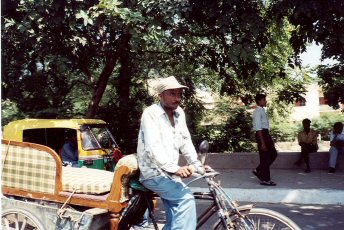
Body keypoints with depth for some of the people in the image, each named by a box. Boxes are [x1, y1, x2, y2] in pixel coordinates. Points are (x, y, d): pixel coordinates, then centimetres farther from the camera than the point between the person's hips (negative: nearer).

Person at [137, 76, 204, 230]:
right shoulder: (151, 113, -16)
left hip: (169, 172, 8)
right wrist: (175, 168, -33)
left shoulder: (179, 113, 5)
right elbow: (153, 147, -26)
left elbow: (185, 141, 9)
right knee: (186, 198, -23)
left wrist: (197, 164, -2)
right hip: (154, 172, -8)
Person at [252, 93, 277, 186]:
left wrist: (270, 139, 17)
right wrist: (262, 142, -22)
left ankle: (258, 171, 26)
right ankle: (265, 179, 12)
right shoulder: (257, 112, -15)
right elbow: (258, 128, -19)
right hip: (261, 134, -9)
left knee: (273, 154, 16)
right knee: (265, 157, 0)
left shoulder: (262, 111, 13)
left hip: (266, 133, 10)